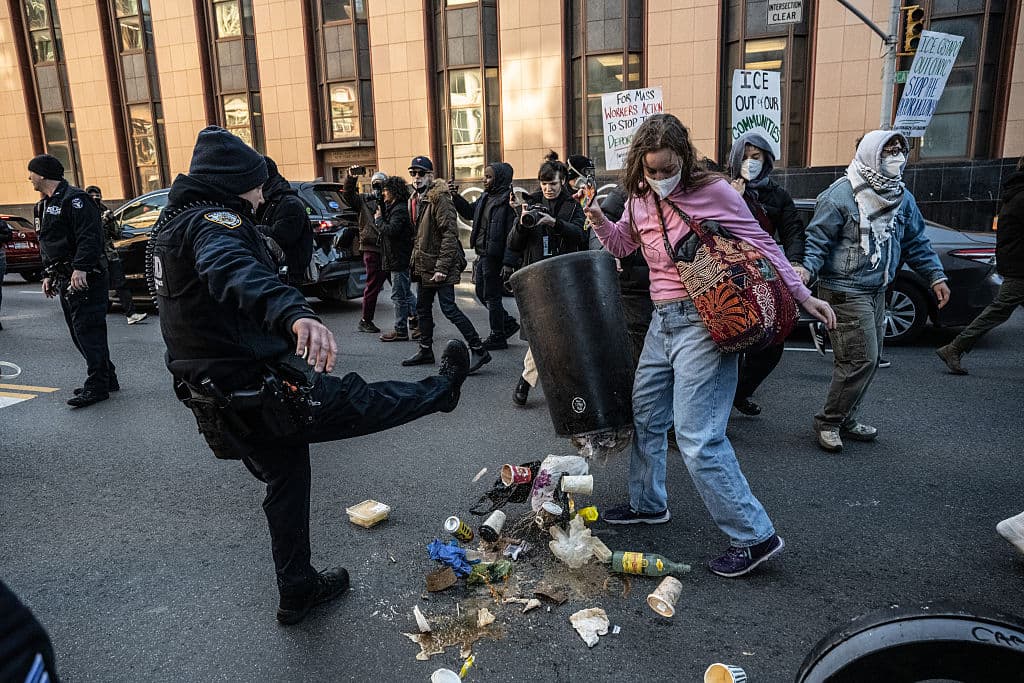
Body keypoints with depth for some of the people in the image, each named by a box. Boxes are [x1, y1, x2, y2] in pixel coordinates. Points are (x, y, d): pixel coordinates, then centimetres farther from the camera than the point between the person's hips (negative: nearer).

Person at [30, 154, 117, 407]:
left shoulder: (74, 199, -10)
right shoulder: (43, 206, 21)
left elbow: (89, 236, -20)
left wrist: (80, 268, -26)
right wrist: (48, 275, 21)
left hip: (85, 278, -10)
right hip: (64, 279, 10)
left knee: (88, 330, -10)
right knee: (79, 332, 11)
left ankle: (97, 386, -7)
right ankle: (106, 379, 19)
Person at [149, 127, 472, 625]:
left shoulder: (172, 223, 15)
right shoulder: (214, 219, -19)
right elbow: (235, 271, -44)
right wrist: (294, 314, -63)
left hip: (213, 396, 11)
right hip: (262, 389, -11)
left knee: (286, 481, 22)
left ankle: (298, 591, 36)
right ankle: (440, 390, 35)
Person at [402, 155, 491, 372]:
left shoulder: (439, 198, -14)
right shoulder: (415, 199, 14)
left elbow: (450, 234, -21)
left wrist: (442, 267, -24)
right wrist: (415, 259, 17)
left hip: (440, 264, -9)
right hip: (423, 265, 9)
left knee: (449, 308, -11)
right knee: (422, 308, 16)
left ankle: (479, 350, -6)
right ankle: (425, 350, 30)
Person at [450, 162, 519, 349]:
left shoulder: (508, 200, -17)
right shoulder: (486, 197, 10)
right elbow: (469, 211, 27)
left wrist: (507, 262, -27)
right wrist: (456, 196, 13)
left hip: (495, 257, -9)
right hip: (482, 255, 9)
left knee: (492, 297, 2)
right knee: (481, 293, 18)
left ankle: (498, 337, 17)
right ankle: (508, 323, 32)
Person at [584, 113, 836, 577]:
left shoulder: (712, 191, -9)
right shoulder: (641, 200, 9)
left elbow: (761, 245, -2)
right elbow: (622, 244, 24)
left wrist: (803, 296, -3)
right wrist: (600, 222, 3)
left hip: (703, 322, -8)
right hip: (662, 321, 8)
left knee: (697, 439, -11)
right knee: (645, 416, 17)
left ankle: (754, 535, 3)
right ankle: (647, 504, 38)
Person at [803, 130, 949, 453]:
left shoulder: (902, 197, 10)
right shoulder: (842, 194, -13)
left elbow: (915, 241, 19)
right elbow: (817, 239, -15)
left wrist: (935, 276, 14)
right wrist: (806, 269, -30)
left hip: (876, 292, 8)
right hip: (845, 290, -8)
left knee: (865, 360, 12)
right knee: (862, 359, -10)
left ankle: (845, 419, 26)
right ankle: (828, 421, 4)